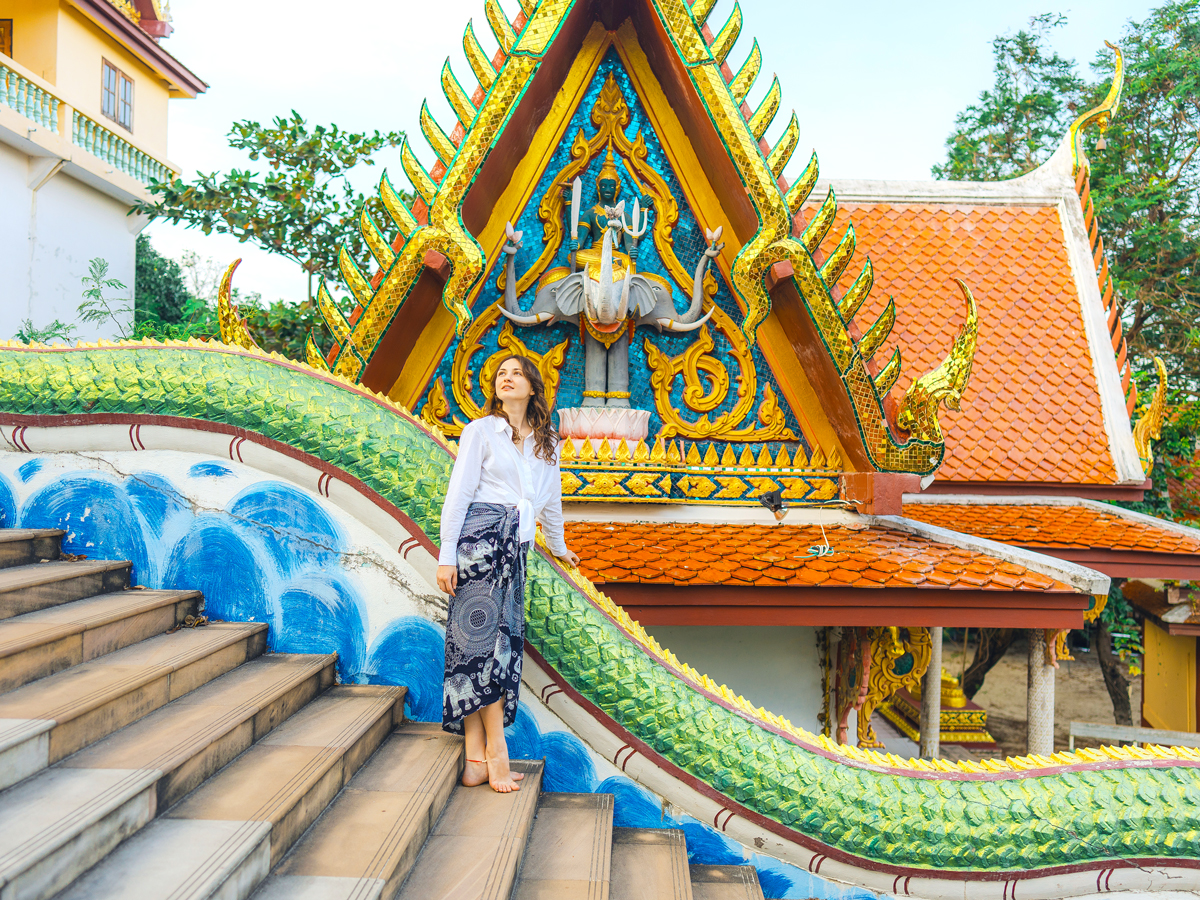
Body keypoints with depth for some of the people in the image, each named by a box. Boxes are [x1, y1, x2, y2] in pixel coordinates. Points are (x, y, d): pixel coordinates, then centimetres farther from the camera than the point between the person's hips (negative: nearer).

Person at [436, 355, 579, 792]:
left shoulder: (547, 442, 18)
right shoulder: (480, 431, 4)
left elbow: (550, 497, 30)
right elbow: (458, 493, -1)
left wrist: (558, 546, 39)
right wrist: (446, 556, -8)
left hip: (514, 546, 5)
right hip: (480, 537, -5)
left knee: (501, 641, 0)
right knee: (486, 639, -9)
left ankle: (477, 757, 3)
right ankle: (495, 751, -3)